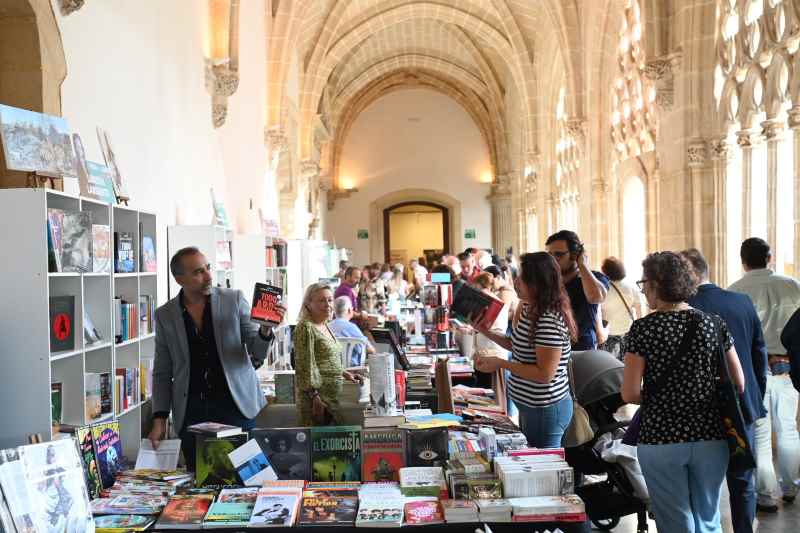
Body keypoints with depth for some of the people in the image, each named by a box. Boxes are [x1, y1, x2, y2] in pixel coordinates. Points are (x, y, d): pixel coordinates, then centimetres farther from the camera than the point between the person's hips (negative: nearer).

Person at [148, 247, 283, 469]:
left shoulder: (234, 300, 0)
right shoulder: (165, 315, 4)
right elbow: (162, 373, 9)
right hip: (191, 412, 1)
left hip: (235, 404, -1)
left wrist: (265, 329, -21)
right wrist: (159, 419, 1)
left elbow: (257, 353, -1)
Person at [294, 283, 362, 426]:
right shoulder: (306, 328, -12)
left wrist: (344, 374, 16)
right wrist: (315, 397, -20)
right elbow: (306, 366, -17)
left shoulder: (325, 327, 15)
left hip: (333, 395, 9)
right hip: (318, 394, -9)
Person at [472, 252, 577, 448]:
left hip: (545, 410, -10)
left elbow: (545, 374, -25)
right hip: (529, 405, 10)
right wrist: (487, 332, 7)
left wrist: (501, 363, -21)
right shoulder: (529, 310, 4)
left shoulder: (550, 321, -25)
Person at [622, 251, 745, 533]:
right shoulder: (713, 325, -1)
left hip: (660, 438, -3)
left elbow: (629, 394, -12)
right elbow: (739, 384, 4)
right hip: (710, 437, 3)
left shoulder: (642, 329, -10)